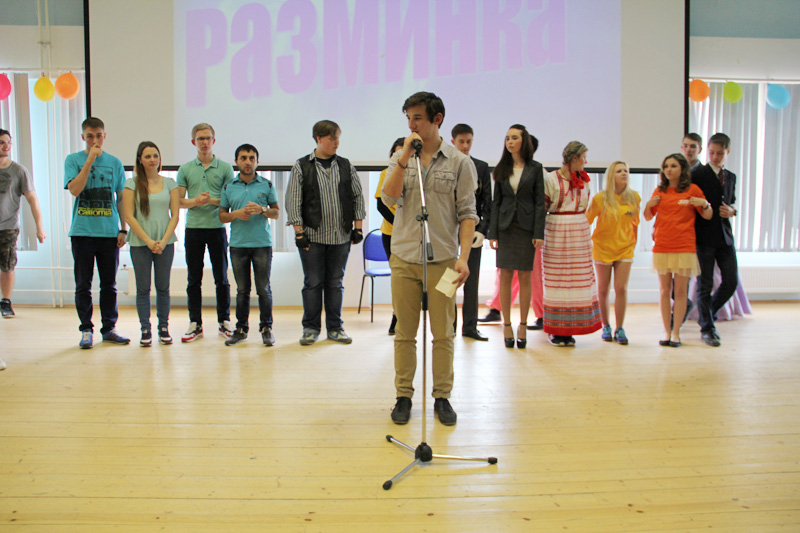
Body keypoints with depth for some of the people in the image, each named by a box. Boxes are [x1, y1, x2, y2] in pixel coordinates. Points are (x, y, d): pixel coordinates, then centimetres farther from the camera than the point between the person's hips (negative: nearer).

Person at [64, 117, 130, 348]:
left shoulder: (115, 162, 9)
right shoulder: (73, 160, 3)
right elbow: (75, 189, -13)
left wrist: (123, 229, 5)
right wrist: (90, 159, -14)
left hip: (109, 232, 2)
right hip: (82, 231, -1)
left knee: (109, 284, 7)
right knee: (83, 284, 4)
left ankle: (109, 328, 17)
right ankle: (86, 329, 14)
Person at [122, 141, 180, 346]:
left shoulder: (169, 183, 7)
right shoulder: (132, 184, 1)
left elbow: (175, 215, 3)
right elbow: (129, 216, -4)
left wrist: (163, 241, -9)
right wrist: (148, 241, -11)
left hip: (165, 243, 1)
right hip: (139, 243, -1)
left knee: (163, 287, 7)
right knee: (143, 288, 3)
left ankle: (164, 328, 16)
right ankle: (145, 331, 11)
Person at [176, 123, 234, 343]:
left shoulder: (225, 168, 4)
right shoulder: (185, 169, 9)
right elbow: (179, 201, 7)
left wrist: (212, 200, -15)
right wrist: (195, 201, -13)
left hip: (217, 227, -1)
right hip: (193, 228, 2)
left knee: (221, 278, 4)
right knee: (194, 279, 6)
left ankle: (224, 321, 14)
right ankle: (195, 324, 14)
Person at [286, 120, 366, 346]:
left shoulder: (346, 166, 9)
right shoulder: (301, 166, 0)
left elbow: (357, 197, 12)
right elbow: (293, 201, -2)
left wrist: (358, 226, 5)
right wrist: (299, 232, -7)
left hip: (341, 236, 2)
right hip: (312, 235, -2)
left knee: (336, 283, 8)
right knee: (313, 283, 3)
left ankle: (335, 328, 19)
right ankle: (311, 328, 16)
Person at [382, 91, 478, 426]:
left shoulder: (459, 163, 2)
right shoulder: (399, 159, 9)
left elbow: (467, 213, -1)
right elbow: (389, 198, -6)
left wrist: (464, 257, -11)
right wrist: (405, 157, -13)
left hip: (443, 260, -1)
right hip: (404, 258, 2)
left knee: (443, 334, 5)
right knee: (405, 333, 8)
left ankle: (442, 397, 19)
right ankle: (404, 396, 19)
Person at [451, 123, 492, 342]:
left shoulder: (482, 167, 8)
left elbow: (487, 202, 6)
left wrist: (483, 230, -5)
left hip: (473, 229, 2)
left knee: (472, 280, 5)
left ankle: (470, 326, 13)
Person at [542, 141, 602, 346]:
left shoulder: (583, 181, 12)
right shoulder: (551, 179, -4)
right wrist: (540, 233, -8)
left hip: (579, 233, 5)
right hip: (556, 233, -5)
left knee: (578, 280, 3)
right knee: (555, 280, -1)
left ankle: (569, 330, 10)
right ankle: (555, 330, 6)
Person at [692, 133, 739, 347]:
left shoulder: (731, 177, 15)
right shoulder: (697, 174, -4)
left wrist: (731, 211, 3)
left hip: (725, 237, 6)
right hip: (704, 237, -5)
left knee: (731, 281, 4)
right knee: (705, 285, -1)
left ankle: (706, 314, 27)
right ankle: (707, 328, 12)